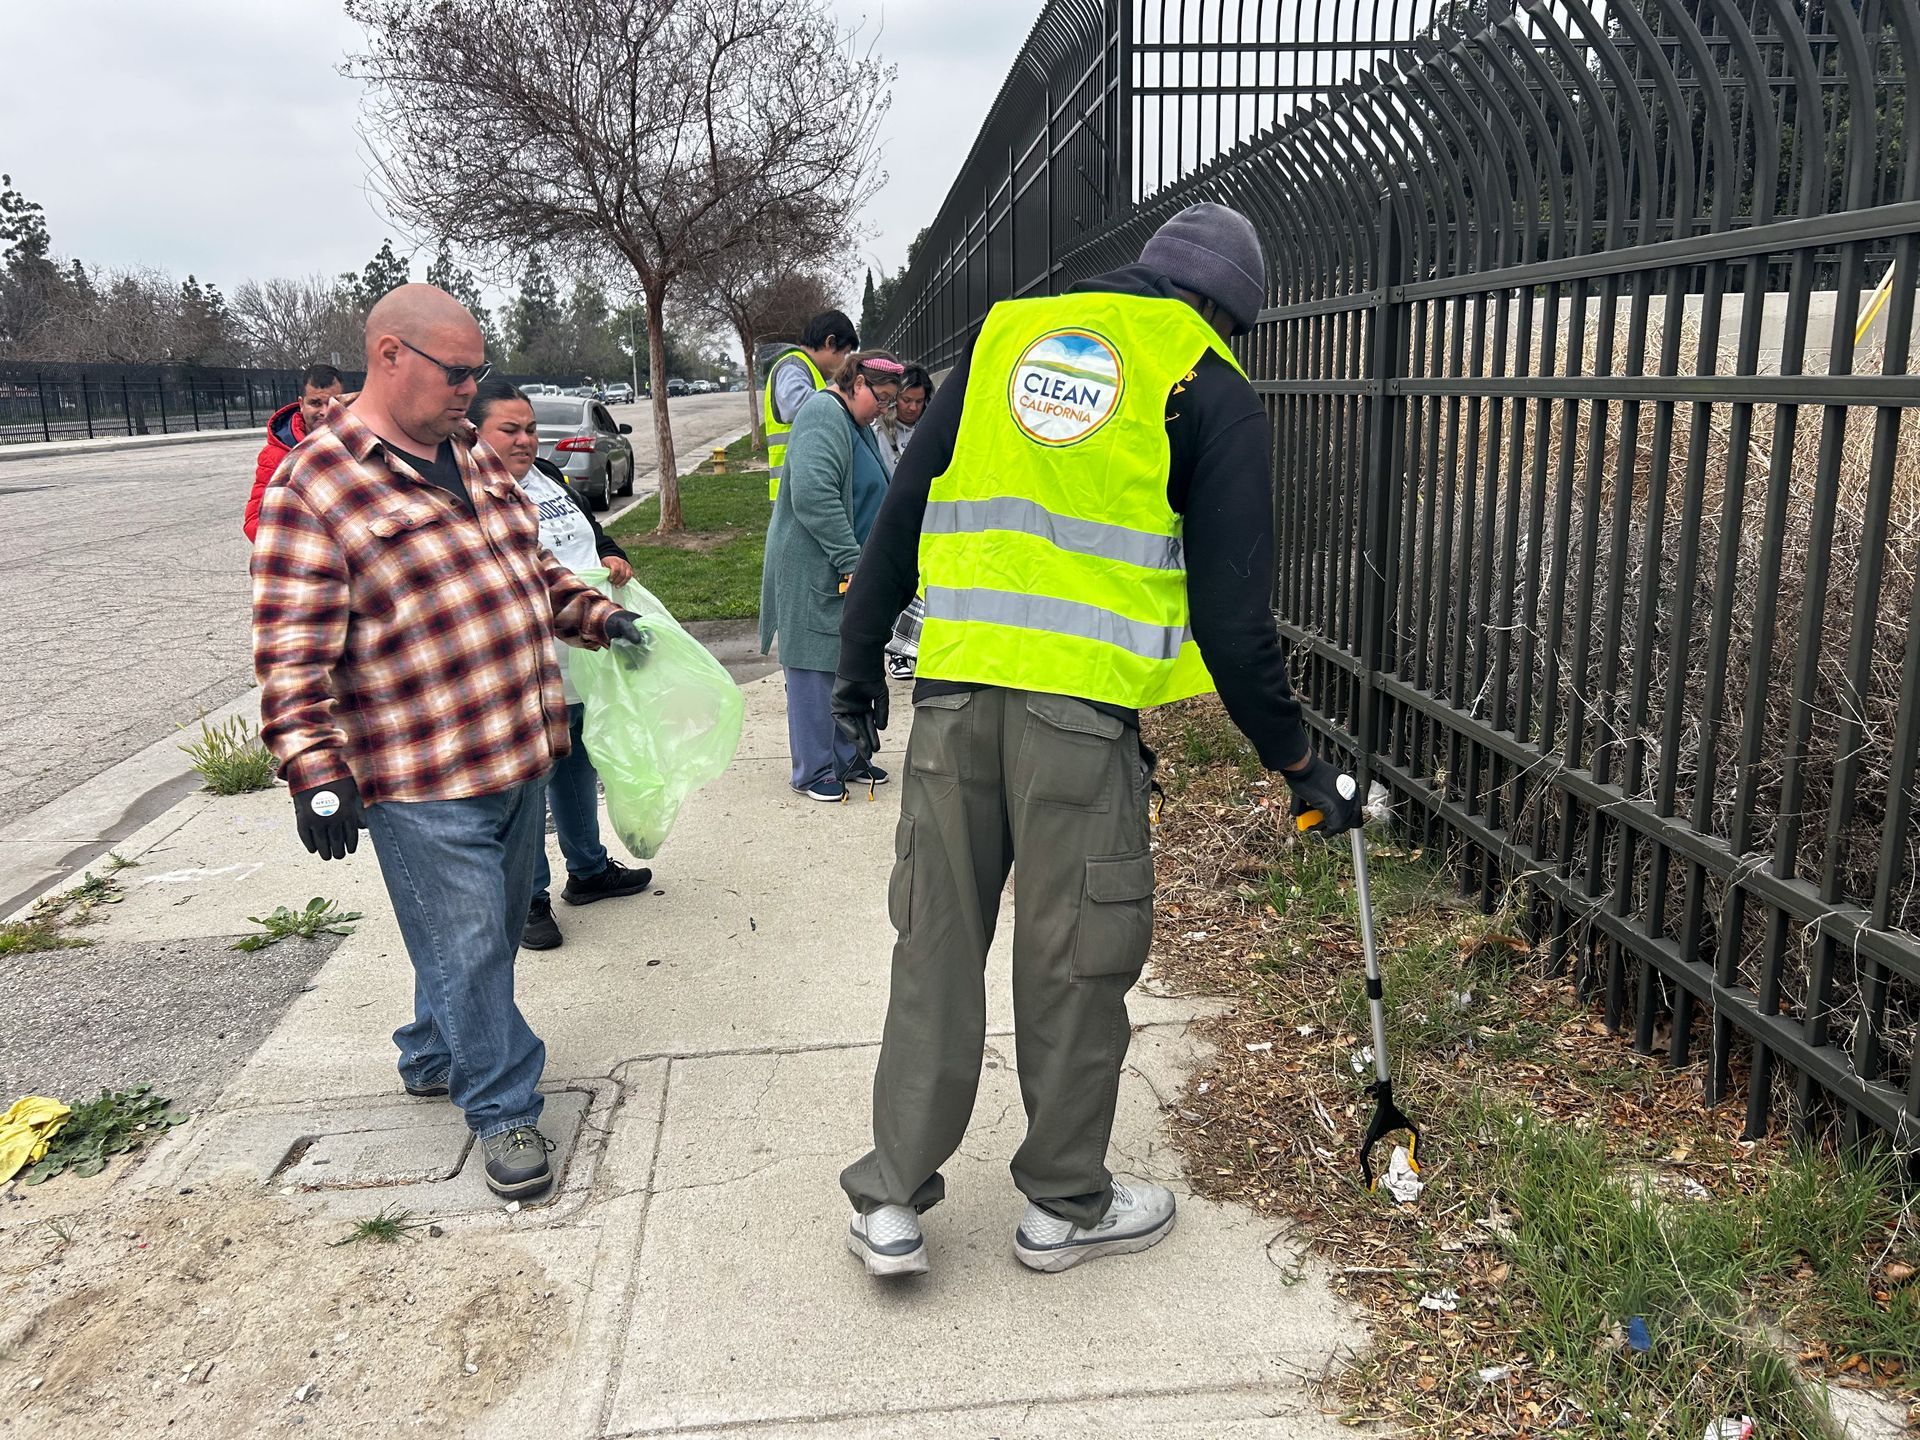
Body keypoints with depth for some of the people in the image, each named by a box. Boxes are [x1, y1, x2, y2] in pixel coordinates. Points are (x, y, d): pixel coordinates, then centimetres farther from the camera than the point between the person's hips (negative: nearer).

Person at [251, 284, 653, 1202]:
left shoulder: (476, 464, 11)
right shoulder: (313, 488, -13)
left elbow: (530, 569, 25)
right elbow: (293, 653, -17)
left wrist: (595, 615, 10)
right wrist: (314, 772, -22)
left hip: (519, 753, 8)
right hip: (420, 783, -8)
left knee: (491, 933, 20)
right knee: (467, 949, 0)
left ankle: (432, 1057, 42)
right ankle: (502, 1110, 18)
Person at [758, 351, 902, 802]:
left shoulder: (855, 425, 18)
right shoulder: (823, 415, -15)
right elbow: (813, 494, -27)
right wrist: (851, 561, -25)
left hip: (848, 573, 10)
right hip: (813, 573, -10)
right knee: (814, 668, -2)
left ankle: (848, 758, 26)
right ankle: (814, 771, 7)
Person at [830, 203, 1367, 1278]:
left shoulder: (1005, 334, 17)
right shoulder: (1213, 389, 5)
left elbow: (898, 516, 14)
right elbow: (1233, 613, -1)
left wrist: (860, 662, 22)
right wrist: (1299, 762, 9)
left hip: (955, 688, 4)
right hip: (1083, 705, -4)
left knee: (937, 945, 13)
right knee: (1074, 965, 10)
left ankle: (893, 1203, 21)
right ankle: (1066, 1205, 28)